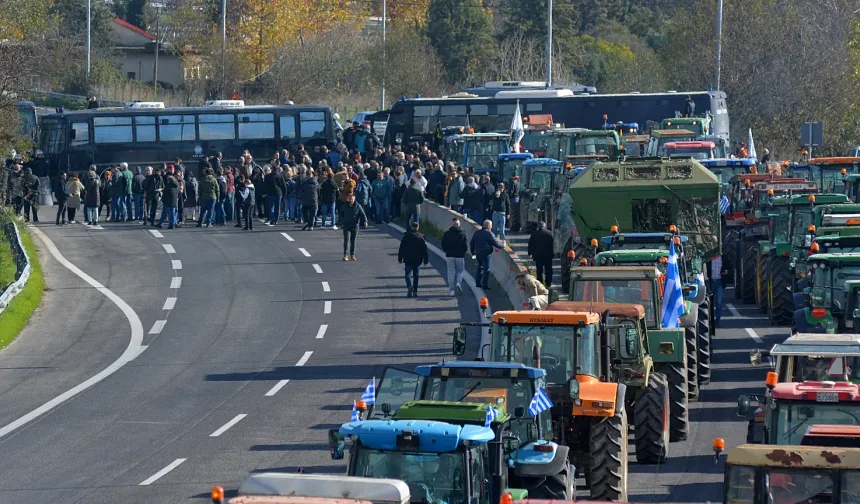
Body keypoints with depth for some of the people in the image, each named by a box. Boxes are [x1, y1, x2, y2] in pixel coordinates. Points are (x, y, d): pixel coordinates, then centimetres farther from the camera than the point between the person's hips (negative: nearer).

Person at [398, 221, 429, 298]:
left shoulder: (406, 236, -3)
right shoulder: (421, 237, 0)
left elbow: (401, 248, 0)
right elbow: (424, 249, 2)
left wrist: (400, 259, 8)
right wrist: (425, 260, 7)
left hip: (408, 260, -2)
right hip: (417, 260, 2)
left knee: (408, 274, -1)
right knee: (416, 275, 12)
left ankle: (410, 286, -28)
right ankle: (415, 291, 12)